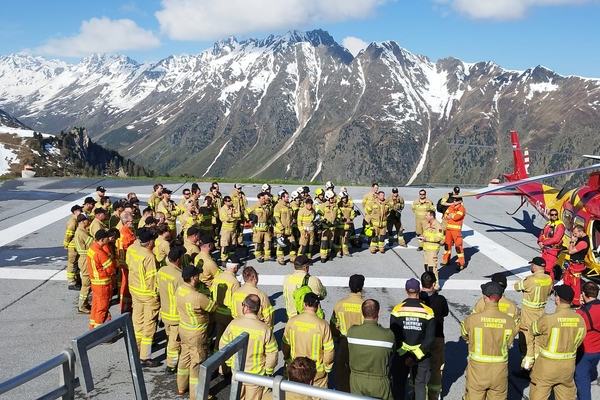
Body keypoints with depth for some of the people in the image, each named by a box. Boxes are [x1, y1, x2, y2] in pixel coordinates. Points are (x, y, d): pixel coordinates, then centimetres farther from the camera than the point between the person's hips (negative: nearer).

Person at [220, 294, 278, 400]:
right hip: (256, 375, -2)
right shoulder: (265, 329, -24)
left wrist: (230, 362, 12)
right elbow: (272, 354, -16)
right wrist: (268, 371, 2)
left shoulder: (233, 324, -17)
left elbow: (223, 345, -4)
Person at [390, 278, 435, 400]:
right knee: (420, 385, 15)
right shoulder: (427, 311, -11)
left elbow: (394, 336, -13)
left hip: (401, 355, 0)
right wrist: (416, 356, -11)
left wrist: (402, 354, -7)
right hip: (422, 356, 0)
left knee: (398, 384, 14)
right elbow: (430, 338, -13)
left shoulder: (397, 309, -12)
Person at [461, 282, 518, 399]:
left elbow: (464, 335, 1)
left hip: (478, 369, -2)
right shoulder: (509, 321, -12)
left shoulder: (472, 319, -18)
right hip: (500, 372, 2)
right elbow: (508, 343, 1)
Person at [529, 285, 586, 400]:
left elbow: (533, 330, -5)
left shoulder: (548, 319, -24)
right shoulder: (579, 319, -10)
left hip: (547, 365, -4)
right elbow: (578, 341, 3)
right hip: (568, 365, 4)